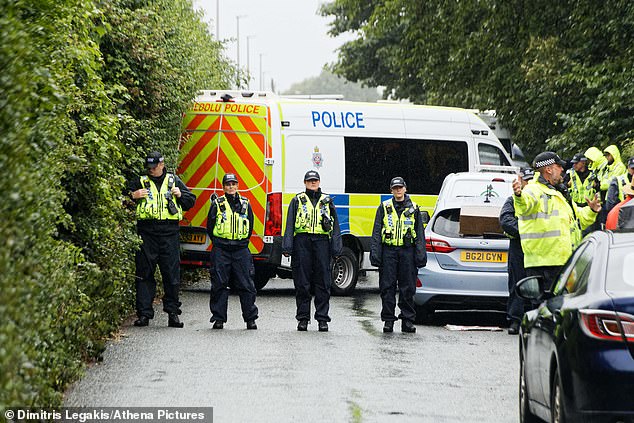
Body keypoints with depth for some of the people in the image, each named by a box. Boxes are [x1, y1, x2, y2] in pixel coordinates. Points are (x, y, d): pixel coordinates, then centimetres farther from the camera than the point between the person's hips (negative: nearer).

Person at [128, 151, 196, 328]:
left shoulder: (174, 181, 13)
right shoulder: (140, 182, 11)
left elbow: (191, 201, 18)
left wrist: (180, 195, -1)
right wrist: (133, 196, -7)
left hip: (169, 233, 0)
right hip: (147, 232, 0)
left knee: (172, 274, 1)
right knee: (144, 274, -2)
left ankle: (173, 313, 8)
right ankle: (144, 313, 1)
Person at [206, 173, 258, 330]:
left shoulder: (245, 203, 9)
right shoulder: (217, 204, 4)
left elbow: (250, 226, 16)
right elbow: (210, 226, 9)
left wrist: (243, 242, 12)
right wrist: (217, 242, 7)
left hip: (241, 249, 1)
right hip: (221, 250, -1)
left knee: (246, 285, -1)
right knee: (219, 285, -1)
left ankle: (251, 318, 5)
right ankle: (219, 318, 6)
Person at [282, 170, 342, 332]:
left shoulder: (327, 201, 15)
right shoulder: (297, 201, 11)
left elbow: (335, 226, 14)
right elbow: (290, 225, 6)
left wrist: (336, 249, 5)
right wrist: (287, 248, -4)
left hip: (322, 241, 1)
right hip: (302, 242, -1)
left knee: (323, 282, -1)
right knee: (302, 282, 0)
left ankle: (322, 318, 4)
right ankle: (303, 318, 6)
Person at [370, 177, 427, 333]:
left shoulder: (413, 209, 10)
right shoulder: (384, 208, 8)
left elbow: (419, 234, 11)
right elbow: (376, 232, 6)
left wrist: (421, 255, 2)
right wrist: (375, 254, -3)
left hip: (407, 251, 0)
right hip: (388, 251, 0)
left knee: (408, 288, 2)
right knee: (387, 287, -1)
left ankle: (408, 320, 8)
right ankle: (388, 320, 5)